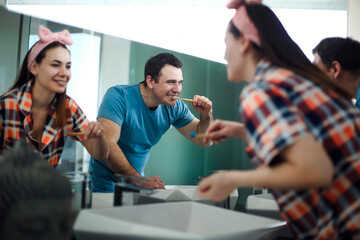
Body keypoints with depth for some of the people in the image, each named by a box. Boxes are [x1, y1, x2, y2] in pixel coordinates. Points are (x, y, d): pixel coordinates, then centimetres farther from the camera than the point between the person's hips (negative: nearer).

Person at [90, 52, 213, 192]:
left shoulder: (174, 107, -3)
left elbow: (204, 141, 6)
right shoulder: (118, 96, -18)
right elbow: (107, 145, -27)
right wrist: (139, 180, -31)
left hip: (136, 181, 5)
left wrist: (206, 115, -12)